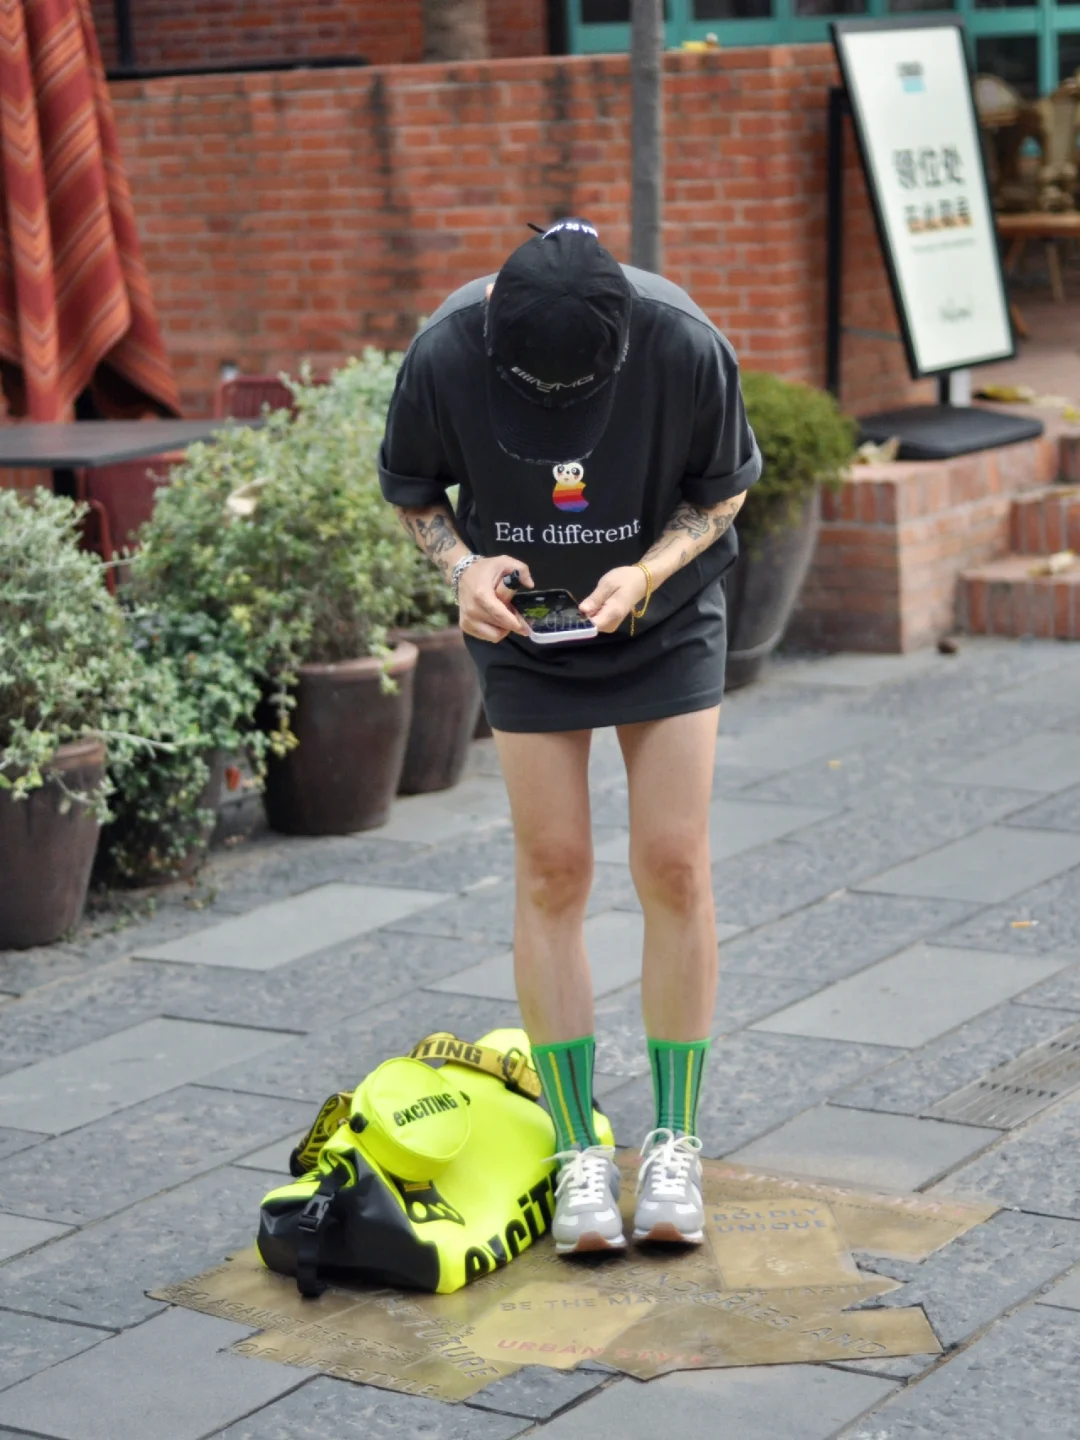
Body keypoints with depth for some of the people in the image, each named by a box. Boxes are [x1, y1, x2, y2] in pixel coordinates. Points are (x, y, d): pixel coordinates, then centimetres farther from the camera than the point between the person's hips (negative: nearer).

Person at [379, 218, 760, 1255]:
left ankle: (675, 1142, 10)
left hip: (667, 624, 0)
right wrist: (462, 564, -23)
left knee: (674, 867, -4)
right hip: (524, 631, 0)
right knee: (551, 874, -2)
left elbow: (725, 485, -8)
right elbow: (409, 487, -4)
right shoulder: (446, 356, -24)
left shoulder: (685, 347, -25)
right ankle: (579, 1152, 8)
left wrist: (649, 570, -24)